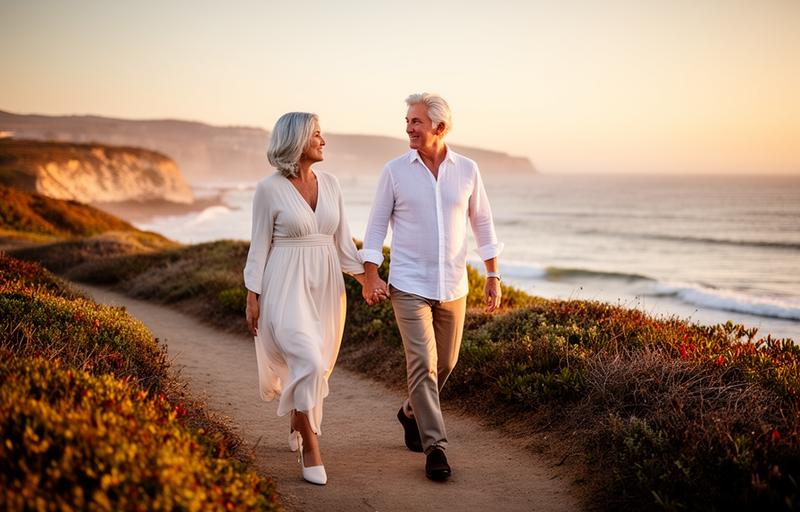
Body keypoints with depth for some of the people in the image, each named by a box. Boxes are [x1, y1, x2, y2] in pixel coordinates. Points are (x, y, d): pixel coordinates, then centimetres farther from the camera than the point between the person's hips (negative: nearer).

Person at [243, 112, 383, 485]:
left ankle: (299, 423, 39)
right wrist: (252, 297, -5)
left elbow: (342, 240, 10)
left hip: (325, 285, 5)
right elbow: (259, 245, -4)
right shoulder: (269, 188, -8)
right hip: (287, 286, -5)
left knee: (317, 365, 12)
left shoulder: (329, 183, 6)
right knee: (308, 362, -18)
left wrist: (365, 277, 2)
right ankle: (309, 446, -5)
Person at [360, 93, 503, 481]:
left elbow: (482, 223, 8)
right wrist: (370, 275, -8)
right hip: (409, 286, -3)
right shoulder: (395, 170, -3)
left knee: (445, 364, 13)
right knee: (423, 364, -11)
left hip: (453, 286, 3)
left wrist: (493, 276, 5)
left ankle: (412, 413, 40)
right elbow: (377, 224, 1)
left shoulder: (467, 170, 1)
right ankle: (435, 448, -6)